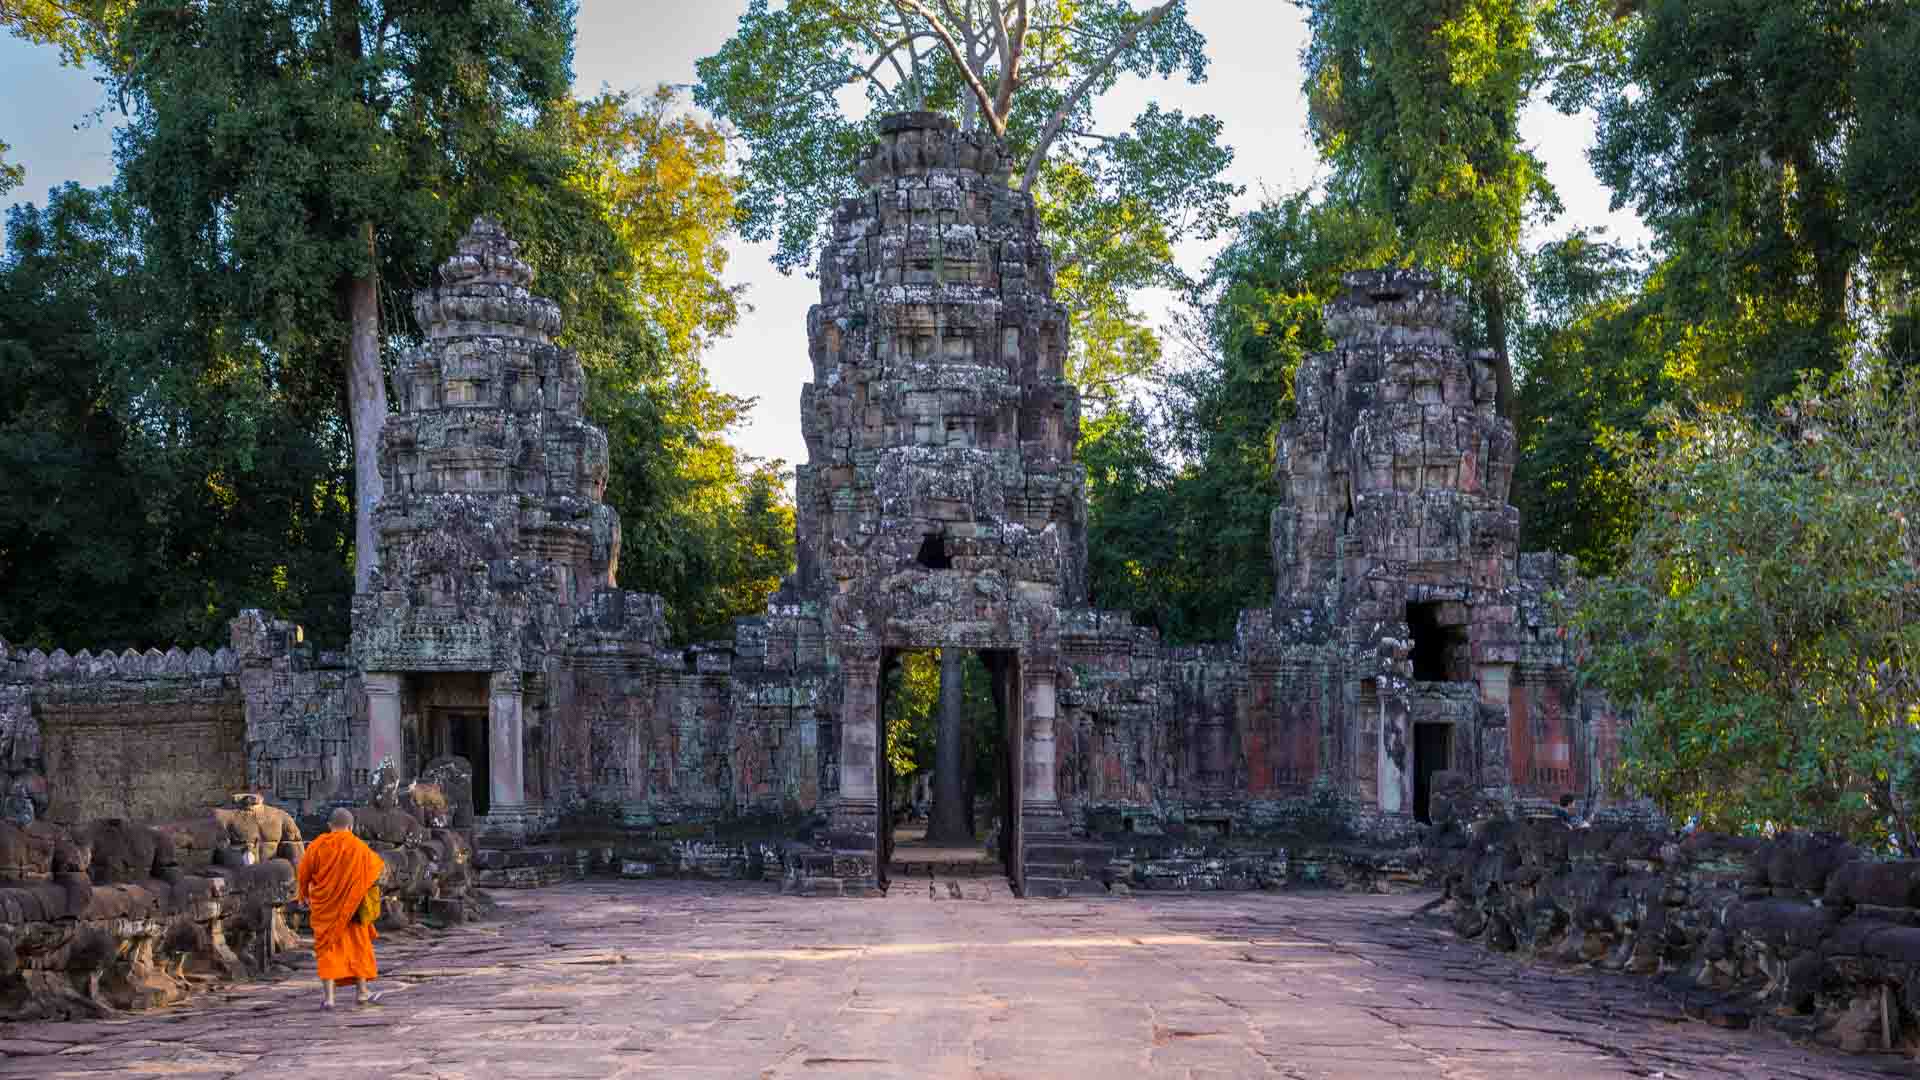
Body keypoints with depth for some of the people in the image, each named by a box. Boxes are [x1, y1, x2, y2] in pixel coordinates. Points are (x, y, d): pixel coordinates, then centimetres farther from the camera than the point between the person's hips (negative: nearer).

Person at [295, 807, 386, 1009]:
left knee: (327, 947, 6)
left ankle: (329, 997, -1)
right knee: (357, 945, 14)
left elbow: (303, 876, 2)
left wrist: (304, 894, 20)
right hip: (351, 906, 0)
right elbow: (378, 865, 9)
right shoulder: (359, 847, -6)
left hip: (324, 907, 0)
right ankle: (362, 991, 19)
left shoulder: (316, 846, -5)